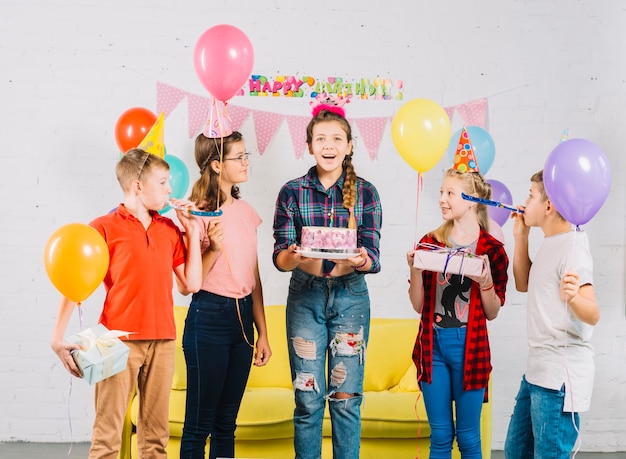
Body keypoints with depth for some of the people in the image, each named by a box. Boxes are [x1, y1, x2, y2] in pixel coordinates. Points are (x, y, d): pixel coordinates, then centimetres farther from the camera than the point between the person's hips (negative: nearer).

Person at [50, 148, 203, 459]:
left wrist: (192, 231, 9)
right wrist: (58, 338, -10)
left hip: (162, 342, 4)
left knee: (156, 433, 7)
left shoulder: (169, 229, 14)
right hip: (120, 340, -4)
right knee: (107, 432, -4)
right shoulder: (105, 227, 0)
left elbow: (192, 283, 11)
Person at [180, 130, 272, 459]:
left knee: (227, 421, 13)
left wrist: (262, 333, 14)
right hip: (209, 318, -6)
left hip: (242, 317, 6)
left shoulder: (245, 211, 9)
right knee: (200, 424, 1)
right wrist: (214, 249, -26)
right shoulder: (199, 214, -11)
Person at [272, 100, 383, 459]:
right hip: (305, 298, 0)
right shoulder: (292, 192, 2)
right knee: (308, 398, 3)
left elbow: (373, 257, -3)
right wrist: (296, 258, -27)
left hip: (350, 298, 0)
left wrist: (359, 261, -26)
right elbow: (279, 256, -3)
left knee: (346, 397, 2)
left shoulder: (365, 192, 2)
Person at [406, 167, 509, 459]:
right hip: (432, 344, 2)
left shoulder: (491, 249, -3)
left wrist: (485, 281, -16)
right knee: (440, 435, 9)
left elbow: (492, 313, 1)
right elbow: (418, 305, 5)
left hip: (468, 346, -2)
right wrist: (415, 270, -10)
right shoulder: (430, 243, 4)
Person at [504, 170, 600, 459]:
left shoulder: (572, 247, -17)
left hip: (560, 377, -10)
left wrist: (572, 296, -47)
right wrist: (520, 238, 15)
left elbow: (592, 315, -24)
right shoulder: (549, 244, 11)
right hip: (537, 371, 10)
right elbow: (524, 284, 25)